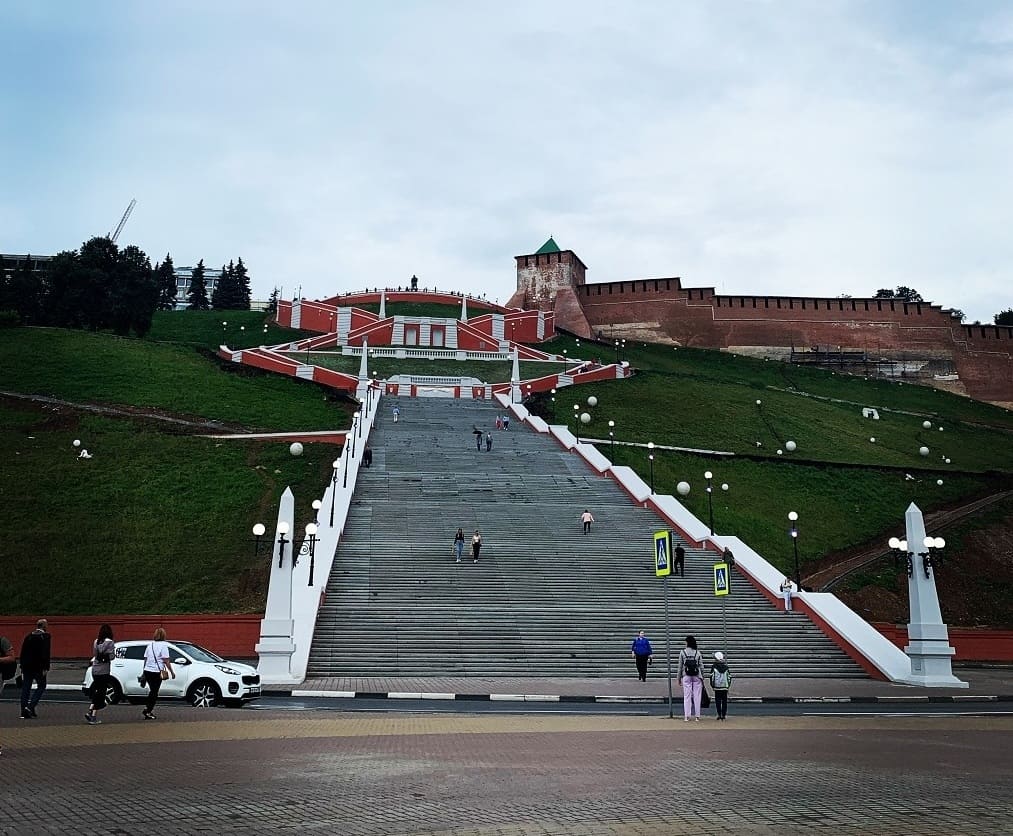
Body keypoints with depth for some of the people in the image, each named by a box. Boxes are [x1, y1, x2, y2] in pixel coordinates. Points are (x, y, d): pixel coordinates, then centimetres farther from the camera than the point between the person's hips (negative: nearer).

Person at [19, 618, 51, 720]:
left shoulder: (29, 636, 11)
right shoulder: (45, 636, -6)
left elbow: (22, 653, 12)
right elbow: (46, 653, -13)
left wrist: (22, 666, 17)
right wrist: (46, 668, -12)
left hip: (27, 666, 5)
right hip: (38, 666, -5)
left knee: (26, 688, 8)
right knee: (41, 686, 7)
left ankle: (24, 712, 7)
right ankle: (30, 706, -8)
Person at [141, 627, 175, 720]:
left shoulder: (150, 645, 10)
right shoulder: (163, 645, -9)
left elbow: (145, 659, 14)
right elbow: (166, 661, -12)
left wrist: (144, 672, 23)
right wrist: (172, 672, -5)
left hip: (147, 671, 6)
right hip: (156, 672, -6)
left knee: (152, 691, 20)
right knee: (154, 692, 3)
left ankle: (148, 709, 18)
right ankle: (147, 711, 1)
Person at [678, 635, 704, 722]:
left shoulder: (682, 652, -2)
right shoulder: (697, 653, 1)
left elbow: (680, 666, 0)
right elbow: (701, 666, 2)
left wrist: (679, 678, 9)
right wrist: (702, 677, 12)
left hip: (686, 677, -1)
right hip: (697, 676, 1)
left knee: (687, 696, 3)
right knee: (697, 696, 4)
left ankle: (687, 716, 0)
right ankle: (697, 716, 5)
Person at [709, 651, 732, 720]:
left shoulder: (714, 667, -3)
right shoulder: (726, 666, 6)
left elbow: (712, 676, -4)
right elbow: (729, 676, 10)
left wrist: (712, 685, 6)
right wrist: (728, 685, 17)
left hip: (717, 687, -2)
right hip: (725, 687, 2)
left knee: (718, 701, 3)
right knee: (724, 701, 7)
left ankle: (719, 715, -2)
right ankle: (724, 715, 5)